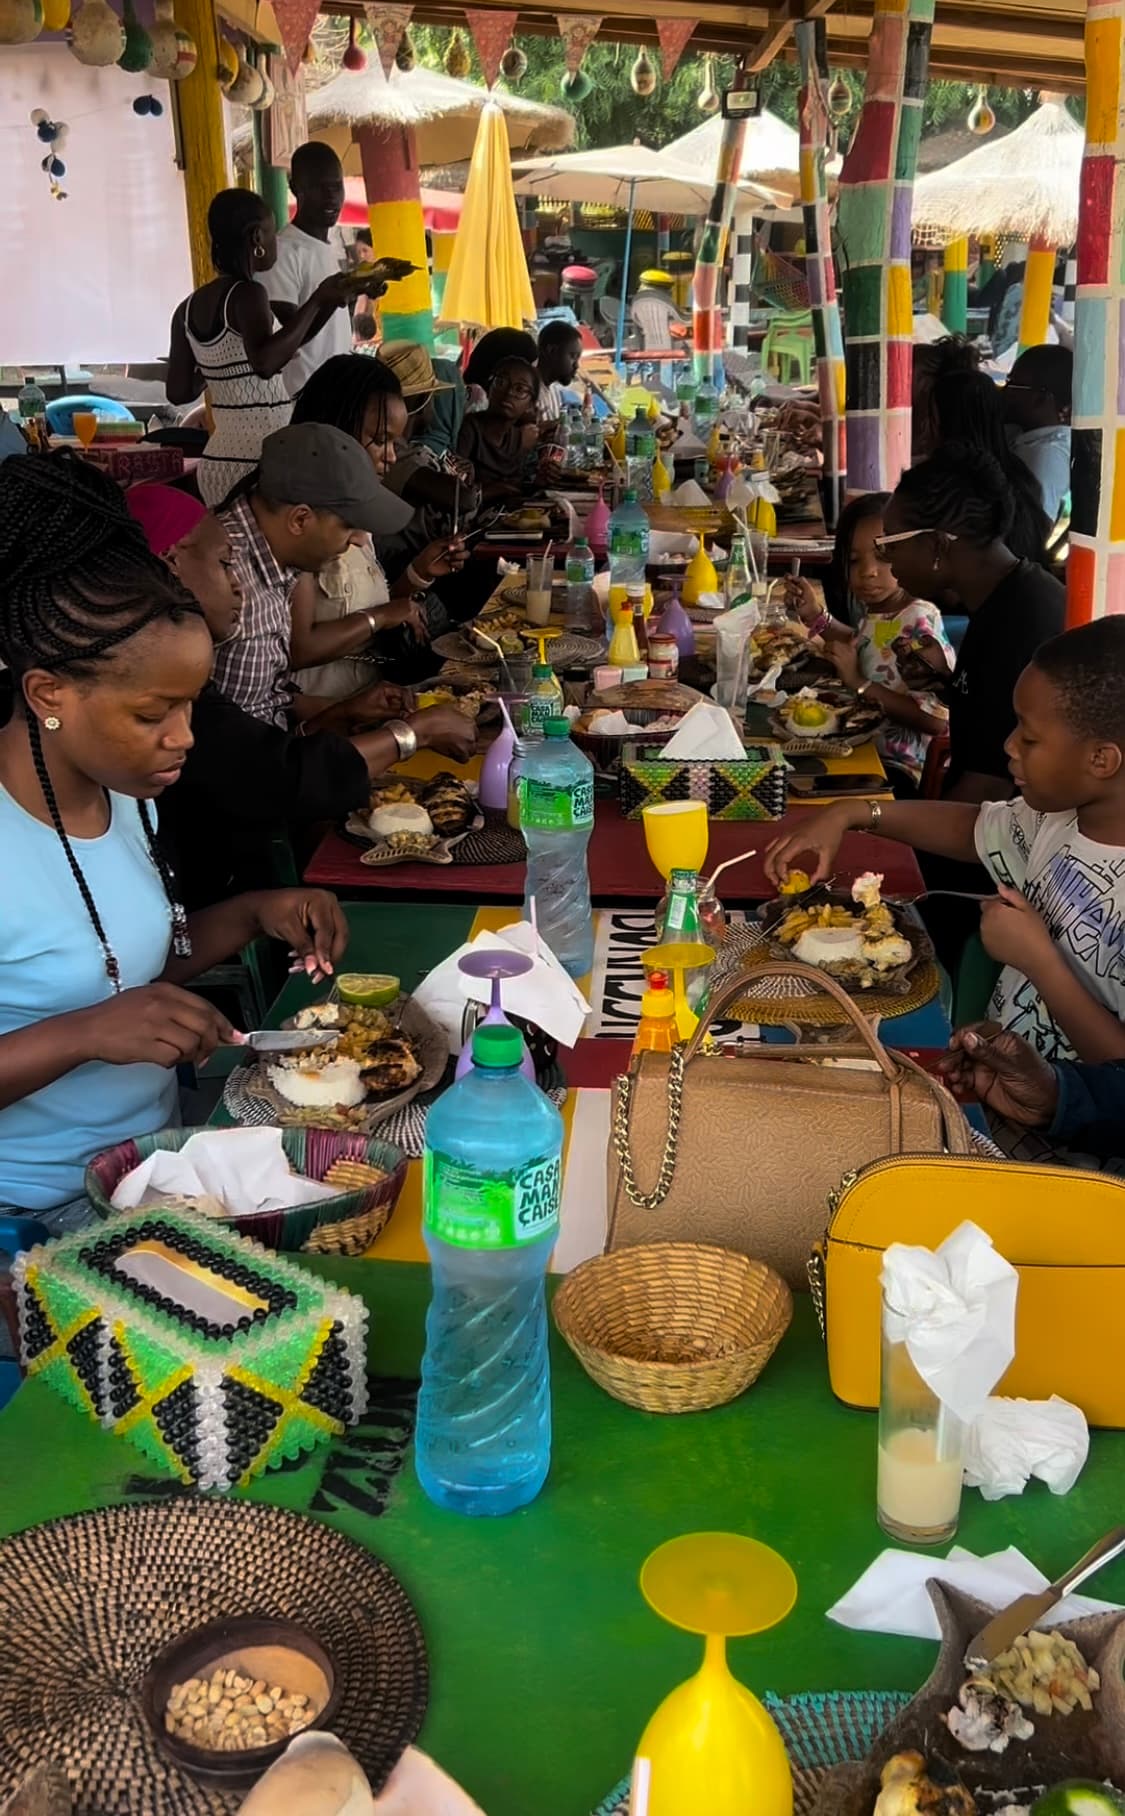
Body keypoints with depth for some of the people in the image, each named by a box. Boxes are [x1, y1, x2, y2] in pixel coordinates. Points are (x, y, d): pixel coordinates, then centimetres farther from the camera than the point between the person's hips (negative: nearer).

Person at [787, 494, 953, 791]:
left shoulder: (918, 622, -23)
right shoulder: (875, 608, 2)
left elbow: (936, 719, -27)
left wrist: (858, 682, -25)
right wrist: (815, 616, 10)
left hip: (898, 766, -8)